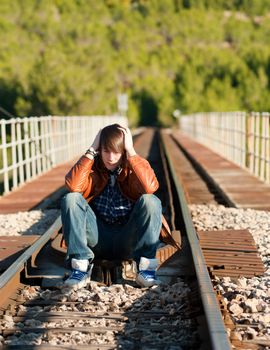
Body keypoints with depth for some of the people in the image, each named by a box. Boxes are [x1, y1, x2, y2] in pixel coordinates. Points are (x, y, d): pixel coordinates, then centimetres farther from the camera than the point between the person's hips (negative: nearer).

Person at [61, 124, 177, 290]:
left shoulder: (135, 167, -1)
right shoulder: (94, 167, 2)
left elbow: (149, 187, -26)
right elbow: (73, 185, -21)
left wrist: (131, 151, -20)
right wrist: (92, 150, -16)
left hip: (129, 240, -1)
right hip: (98, 238, 1)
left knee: (150, 201, -27)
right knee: (71, 199, -21)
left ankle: (146, 267, -24)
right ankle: (80, 266, -22)